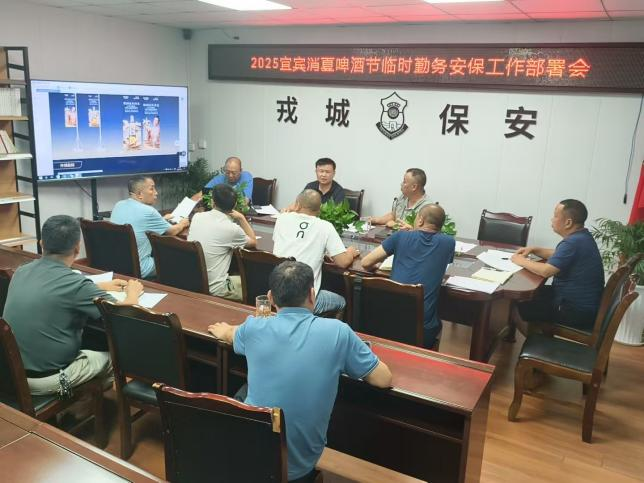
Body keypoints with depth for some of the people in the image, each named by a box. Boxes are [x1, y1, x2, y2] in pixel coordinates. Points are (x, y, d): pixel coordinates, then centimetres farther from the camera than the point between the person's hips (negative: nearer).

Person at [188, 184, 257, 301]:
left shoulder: (196, 217, -2)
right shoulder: (231, 228, -17)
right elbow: (253, 242, 4)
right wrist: (241, 218, 9)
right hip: (215, 290, -6)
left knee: (237, 278, 29)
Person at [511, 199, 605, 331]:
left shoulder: (574, 242, -25)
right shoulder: (581, 237, 7)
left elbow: (546, 271, -29)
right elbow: (558, 255, 24)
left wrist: (522, 261, -12)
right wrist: (534, 250, 10)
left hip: (577, 311, -10)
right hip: (583, 303, 10)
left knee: (519, 305, -4)